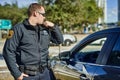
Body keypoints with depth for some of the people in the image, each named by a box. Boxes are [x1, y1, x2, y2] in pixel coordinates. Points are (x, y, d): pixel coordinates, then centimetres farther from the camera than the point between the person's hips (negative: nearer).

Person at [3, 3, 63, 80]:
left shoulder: (45, 29, 10)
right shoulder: (19, 28, -8)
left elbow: (59, 40, 17)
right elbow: (8, 51, -11)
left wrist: (54, 26, 1)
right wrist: (16, 74, -14)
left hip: (44, 73, 6)